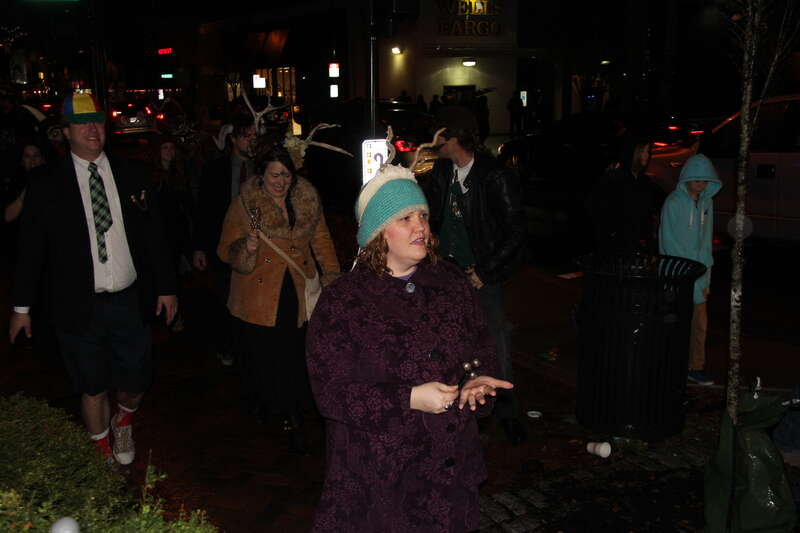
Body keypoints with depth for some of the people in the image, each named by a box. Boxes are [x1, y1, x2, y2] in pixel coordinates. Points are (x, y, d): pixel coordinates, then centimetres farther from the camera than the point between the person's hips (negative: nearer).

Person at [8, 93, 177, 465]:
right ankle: (102, 451, 36)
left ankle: (123, 420, 44)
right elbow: (31, 250, -1)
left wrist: (165, 287, 4)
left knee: (136, 384, 10)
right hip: (80, 306, -2)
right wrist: (22, 307, 1)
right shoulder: (46, 187, -4)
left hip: (130, 302, 2)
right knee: (93, 388, 12)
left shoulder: (131, 175, 3)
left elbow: (153, 234, 5)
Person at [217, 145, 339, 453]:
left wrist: (332, 276, 7)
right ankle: (264, 401, 31)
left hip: (297, 294, 2)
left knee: (295, 357, 0)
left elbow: (321, 240, 13)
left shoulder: (307, 200, 4)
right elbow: (226, 251, -4)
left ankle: (293, 420, 17)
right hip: (259, 297, -2)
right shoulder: (243, 205, -4)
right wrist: (247, 246, -25)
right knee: (262, 356, 3)